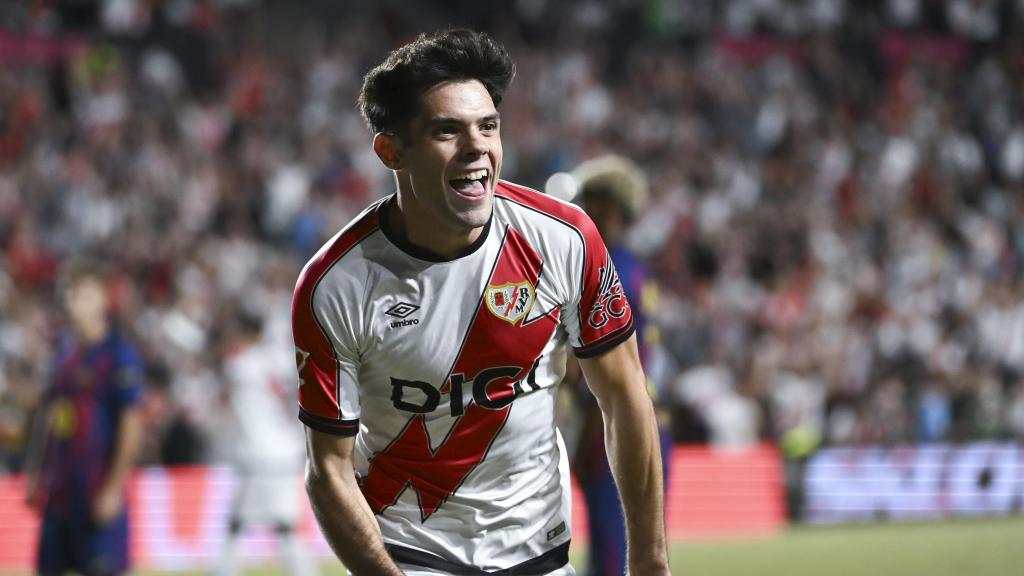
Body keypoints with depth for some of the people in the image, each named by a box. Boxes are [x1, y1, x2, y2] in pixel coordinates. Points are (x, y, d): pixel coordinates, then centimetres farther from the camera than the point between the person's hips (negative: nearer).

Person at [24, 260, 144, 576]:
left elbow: (131, 425, -12)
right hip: (57, 488, 7)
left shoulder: (118, 354, -9)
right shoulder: (65, 347, 12)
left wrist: (114, 487, -16)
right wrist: (34, 472, 16)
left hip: (97, 488, -7)